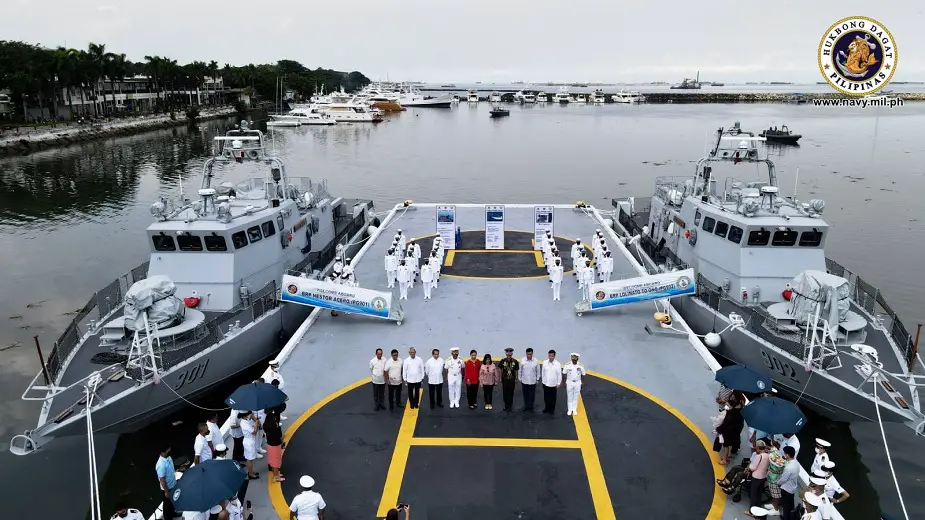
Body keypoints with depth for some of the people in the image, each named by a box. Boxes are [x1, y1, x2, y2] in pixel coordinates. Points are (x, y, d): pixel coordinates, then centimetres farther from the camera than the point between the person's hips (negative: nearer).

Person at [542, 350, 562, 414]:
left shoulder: (558, 364, -13)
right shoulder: (545, 363, -6)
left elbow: (559, 374, -7)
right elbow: (543, 372, 3)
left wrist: (558, 383, -5)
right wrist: (543, 381, 7)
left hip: (553, 384, -2)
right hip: (545, 384, 2)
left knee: (552, 398, 11)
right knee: (546, 397, 13)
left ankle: (552, 409, 27)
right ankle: (547, 408, 31)